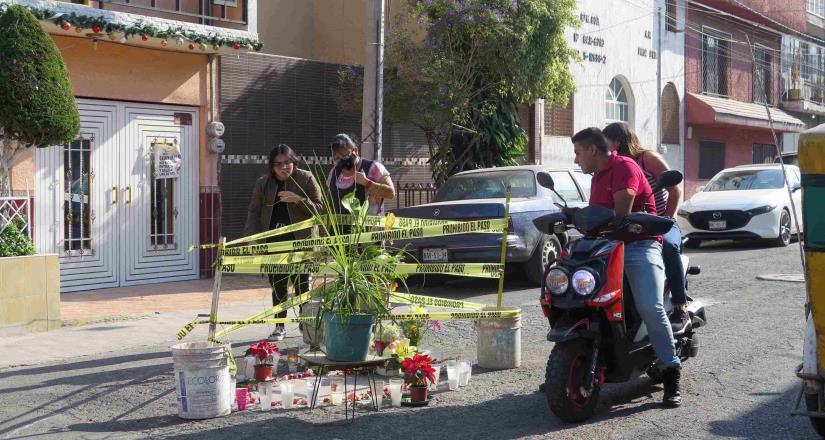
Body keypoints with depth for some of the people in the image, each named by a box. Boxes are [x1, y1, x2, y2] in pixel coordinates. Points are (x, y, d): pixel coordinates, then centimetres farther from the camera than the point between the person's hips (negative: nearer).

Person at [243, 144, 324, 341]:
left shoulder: (306, 179, -2)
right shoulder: (263, 184, 5)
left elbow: (319, 209, -4)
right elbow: (254, 212, 7)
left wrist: (298, 200, -20)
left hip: (301, 241, -3)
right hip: (273, 243, 3)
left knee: (302, 285, -2)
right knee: (277, 286, 9)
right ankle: (279, 326, 20)